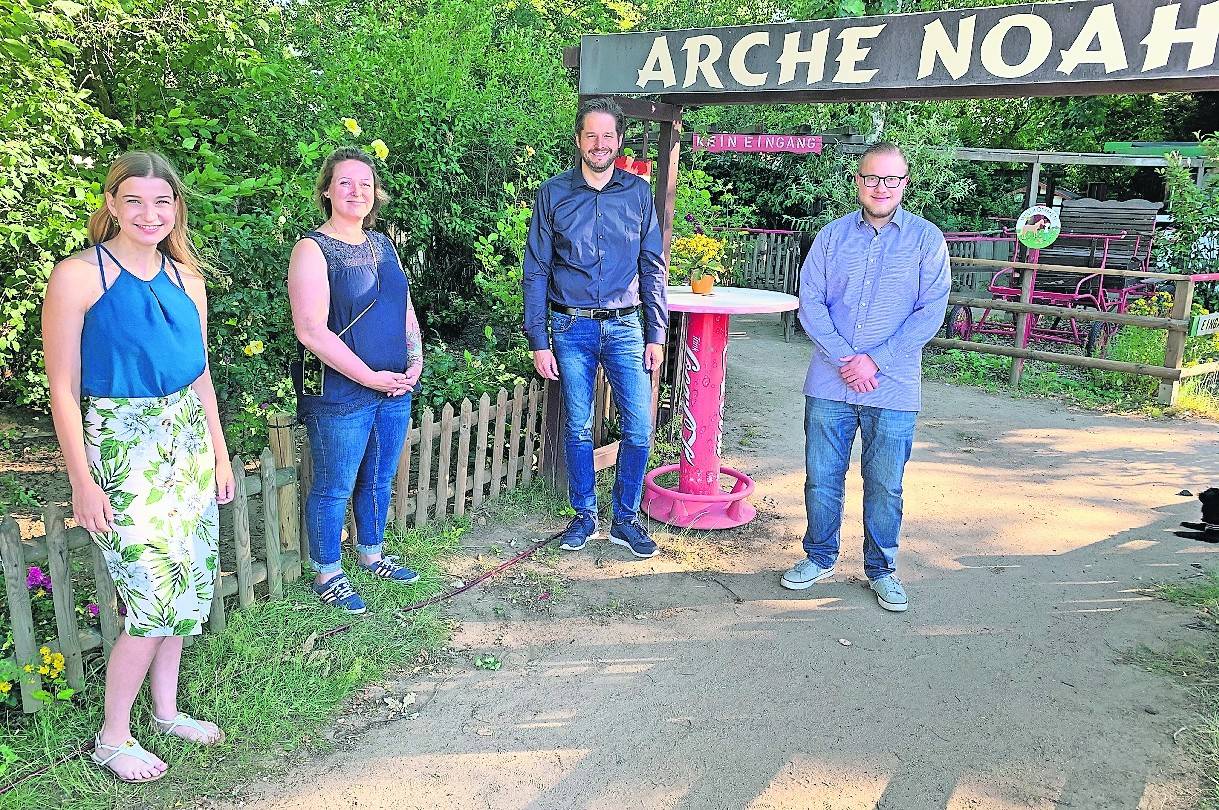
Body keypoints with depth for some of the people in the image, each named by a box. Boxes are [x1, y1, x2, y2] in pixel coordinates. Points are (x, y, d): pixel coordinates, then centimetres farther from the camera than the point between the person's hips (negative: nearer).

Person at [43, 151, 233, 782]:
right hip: (123, 448, -6)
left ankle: (166, 710, 31)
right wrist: (82, 483, -12)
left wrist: (219, 454, 13)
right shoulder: (78, 276, -10)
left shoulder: (186, 277, 7)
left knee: (186, 586, 12)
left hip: (188, 444, 6)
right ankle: (112, 739, 16)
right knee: (154, 599, -5)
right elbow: (63, 389, -10)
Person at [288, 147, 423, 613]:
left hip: (396, 388, 7)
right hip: (340, 395, -7)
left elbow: (405, 309, 18)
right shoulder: (313, 249, -11)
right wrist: (371, 377, -17)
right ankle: (327, 575, 23)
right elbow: (311, 331, -18)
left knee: (379, 480, 19)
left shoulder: (382, 244, 11)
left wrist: (416, 360, 2)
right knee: (334, 489, 5)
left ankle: (371, 554, 38)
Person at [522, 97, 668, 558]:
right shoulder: (553, 194, 1)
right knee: (578, 428, 8)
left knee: (639, 428, -2)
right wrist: (538, 341, -4)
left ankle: (625, 520, 16)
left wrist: (656, 333, 2)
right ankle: (584, 516, 25)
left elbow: (652, 267, 7)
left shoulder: (637, 192, 4)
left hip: (625, 328, 1)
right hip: (572, 329, 0)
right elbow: (536, 272, 1)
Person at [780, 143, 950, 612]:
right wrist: (844, 359, -12)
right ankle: (819, 558, 28)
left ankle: (881, 569, 26)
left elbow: (931, 311, -6)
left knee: (885, 485, 8)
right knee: (822, 477, 9)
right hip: (829, 384, 2)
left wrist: (875, 361, -14)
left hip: (894, 388, -1)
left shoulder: (926, 239, 1)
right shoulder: (832, 235, 5)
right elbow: (810, 302, 0)